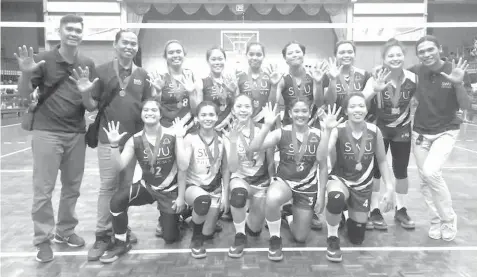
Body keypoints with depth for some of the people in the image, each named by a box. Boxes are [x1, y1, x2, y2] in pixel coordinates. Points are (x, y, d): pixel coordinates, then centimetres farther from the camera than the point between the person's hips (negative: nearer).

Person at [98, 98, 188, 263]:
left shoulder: (172, 136, -16)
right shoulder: (135, 140, -8)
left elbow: (183, 168, -19)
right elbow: (118, 167, -16)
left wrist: (181, 197, -21)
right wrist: (114, 145, -29)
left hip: (170, 191, -2)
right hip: (147, 186, 2)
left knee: (170, 238, 1)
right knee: (117, 200, -27)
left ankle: (166, 218, 38)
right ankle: (122, 243, -4)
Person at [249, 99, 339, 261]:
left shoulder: (318, 136, -8)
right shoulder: (281, 133, -11)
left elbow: (323, 167, 1)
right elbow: (253, 148, -24)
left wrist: (321, 194, 0)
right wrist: (267, 125, -32)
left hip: (307, 187, 2)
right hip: (284, 181, -1)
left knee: (300, 238, 7)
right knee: (271, 200, -39)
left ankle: (289, 215, 42)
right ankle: (275, 239, -10)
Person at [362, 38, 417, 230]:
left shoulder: (413, 79, -12)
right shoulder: (377, 78, -17)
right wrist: (375, 90, -46)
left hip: (402, 128, 2)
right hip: (379, 127, -2)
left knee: (401, 170, 8)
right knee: (375, 169, -3)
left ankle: (401, 210, 24)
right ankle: (374, 211, 10)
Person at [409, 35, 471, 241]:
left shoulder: (454, 71, -12)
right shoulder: (415, 72, -6)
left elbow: (465, 107, -11)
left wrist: (458, 84, -28)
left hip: (446, 131, -3)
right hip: (420, 131, 3)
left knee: (431, 172, -21)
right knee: (425, 180, 5)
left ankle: (449, 219, 1)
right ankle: (436, 220, 24)